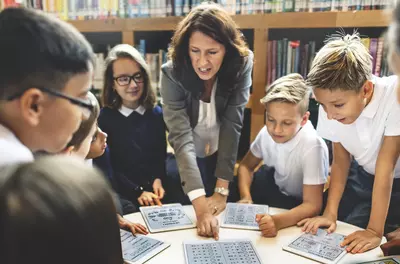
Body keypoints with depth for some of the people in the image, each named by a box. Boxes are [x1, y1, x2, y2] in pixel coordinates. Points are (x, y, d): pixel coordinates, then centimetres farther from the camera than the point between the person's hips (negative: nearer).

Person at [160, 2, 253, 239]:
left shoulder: (241, 66, -24)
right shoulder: (172, 73, -28)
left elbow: (232, 125, -25)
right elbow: (180, 136, -35)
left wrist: (222, 189, -29)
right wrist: (200, 204, -43)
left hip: (225, 157, 1)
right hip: (185, 160, -1)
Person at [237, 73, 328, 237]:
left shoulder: (312, 146, -34)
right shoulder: (267, 133, -18)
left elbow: (312, 205, -34)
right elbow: (246, 166, -2)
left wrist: (277, 221, -52)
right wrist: (245, 197, -22)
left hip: (299, 205, -5)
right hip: (276, 187, 6)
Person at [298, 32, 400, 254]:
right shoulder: (331, 106, -20)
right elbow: (340, 162, -8)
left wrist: (374, 231, -28)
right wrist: (330, 212, -16)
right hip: (362, 175, 4)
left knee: (353, 245, -14)